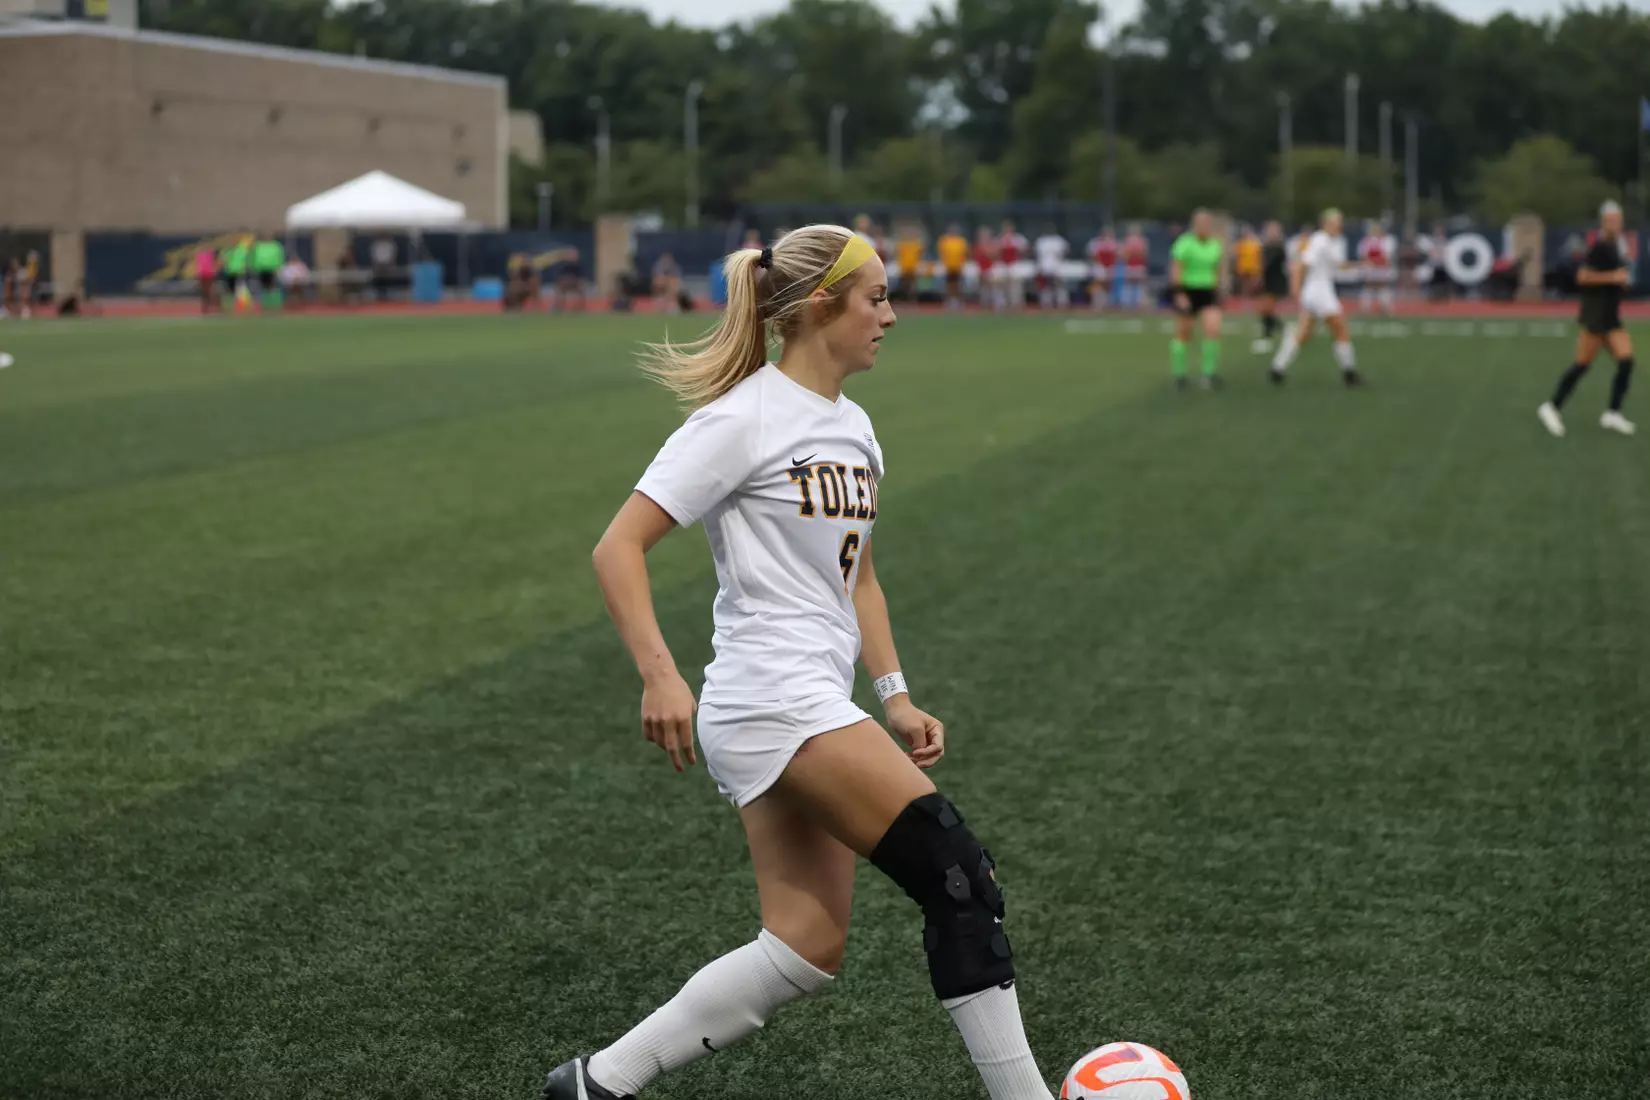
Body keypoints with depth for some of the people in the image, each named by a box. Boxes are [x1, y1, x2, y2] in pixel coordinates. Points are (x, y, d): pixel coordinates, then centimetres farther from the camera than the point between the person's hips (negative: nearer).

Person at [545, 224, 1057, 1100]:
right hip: (771, 704, -9)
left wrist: (894, 698, 15)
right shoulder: (744, 420, -9)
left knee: (807, 949, 4)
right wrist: (661, 675, -24)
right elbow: (618, 549, -12)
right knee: (960, 877, -12)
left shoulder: (852, 428, 16)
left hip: (818, 714, 9)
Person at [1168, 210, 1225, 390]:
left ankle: (1209, 374, -6)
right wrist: (1180, 295, -23)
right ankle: (1179, 374, 20)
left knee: (1214, 329, -14)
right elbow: (1175, 269, -15)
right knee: (1183, 334, 5)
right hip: (1187, 293, -4)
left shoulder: (1215, 245, 6)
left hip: (1207, 294, 4)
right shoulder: (1185, 243, -12)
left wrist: (1217, 294, 18)